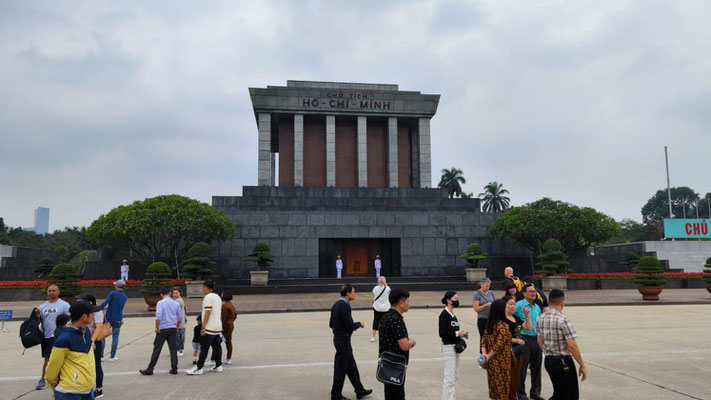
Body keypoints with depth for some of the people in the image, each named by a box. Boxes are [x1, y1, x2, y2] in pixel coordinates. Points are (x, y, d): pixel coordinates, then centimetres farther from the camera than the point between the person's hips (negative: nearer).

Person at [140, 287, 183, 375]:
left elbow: (158, 316, -18)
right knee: (173, 349, 7)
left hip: (163, 329, -4)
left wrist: (157, 327, -9)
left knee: (157, 349, 2)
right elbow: (180, 317, 10)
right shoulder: (176, 303, 7)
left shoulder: (160, 303, -7)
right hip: (173, 329, 4)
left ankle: (150, 369, 7)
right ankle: (174, 369, 7)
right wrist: (177, 327, 22)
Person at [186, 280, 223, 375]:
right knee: (217, 347, 11)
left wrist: (203, 327, -17)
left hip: (209, 328, -9)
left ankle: (199, 368, -3)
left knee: (204, 348, -5)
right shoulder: (217, 297, 16)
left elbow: (207, 313, -18)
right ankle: (218, 366, 15)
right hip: (218, 327, 9)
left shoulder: (208, 297, -12)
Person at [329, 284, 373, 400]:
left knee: (351, 366, 18)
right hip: (343, 339, -10)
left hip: (338, 337, 10)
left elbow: (331, 323, 13)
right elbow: (350, 326, -23)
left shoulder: (336, 304, 7)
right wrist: (360, 324, -6)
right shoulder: (344, 306, -22)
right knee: (341, 368, 3)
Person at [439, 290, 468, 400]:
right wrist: (457, 333, -16)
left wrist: (462, 334, 0)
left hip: (456, 346, 9)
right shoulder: (444, 315, -16)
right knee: (450, 377, -5)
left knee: (453, 376, 16)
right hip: (448, 347, -9)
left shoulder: (452, 314, 10)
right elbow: (442, 333, -21)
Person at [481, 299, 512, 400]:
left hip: (491, 362, 7)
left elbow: (484, 342, 4)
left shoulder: (489, 325, 7)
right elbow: (498, 345, -20)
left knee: (494, 387, 16)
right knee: (502, 388, 4)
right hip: (502, 362, -7)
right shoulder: (503, 326, -17)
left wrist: (484, 354, -7)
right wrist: (488, 357, -12)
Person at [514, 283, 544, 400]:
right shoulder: (519, 305, -11)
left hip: (536, 339, 7)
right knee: (522, 367, -1)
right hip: (525, 339, -7)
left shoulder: (537, 307, 12)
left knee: (536, 366, 14)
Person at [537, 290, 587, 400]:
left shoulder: (540, 319, 3)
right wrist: (582, 366, -12)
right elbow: (572, 345, -19)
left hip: (548, 361, 7)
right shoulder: (563, 320, -19)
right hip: (563, 362, -7)